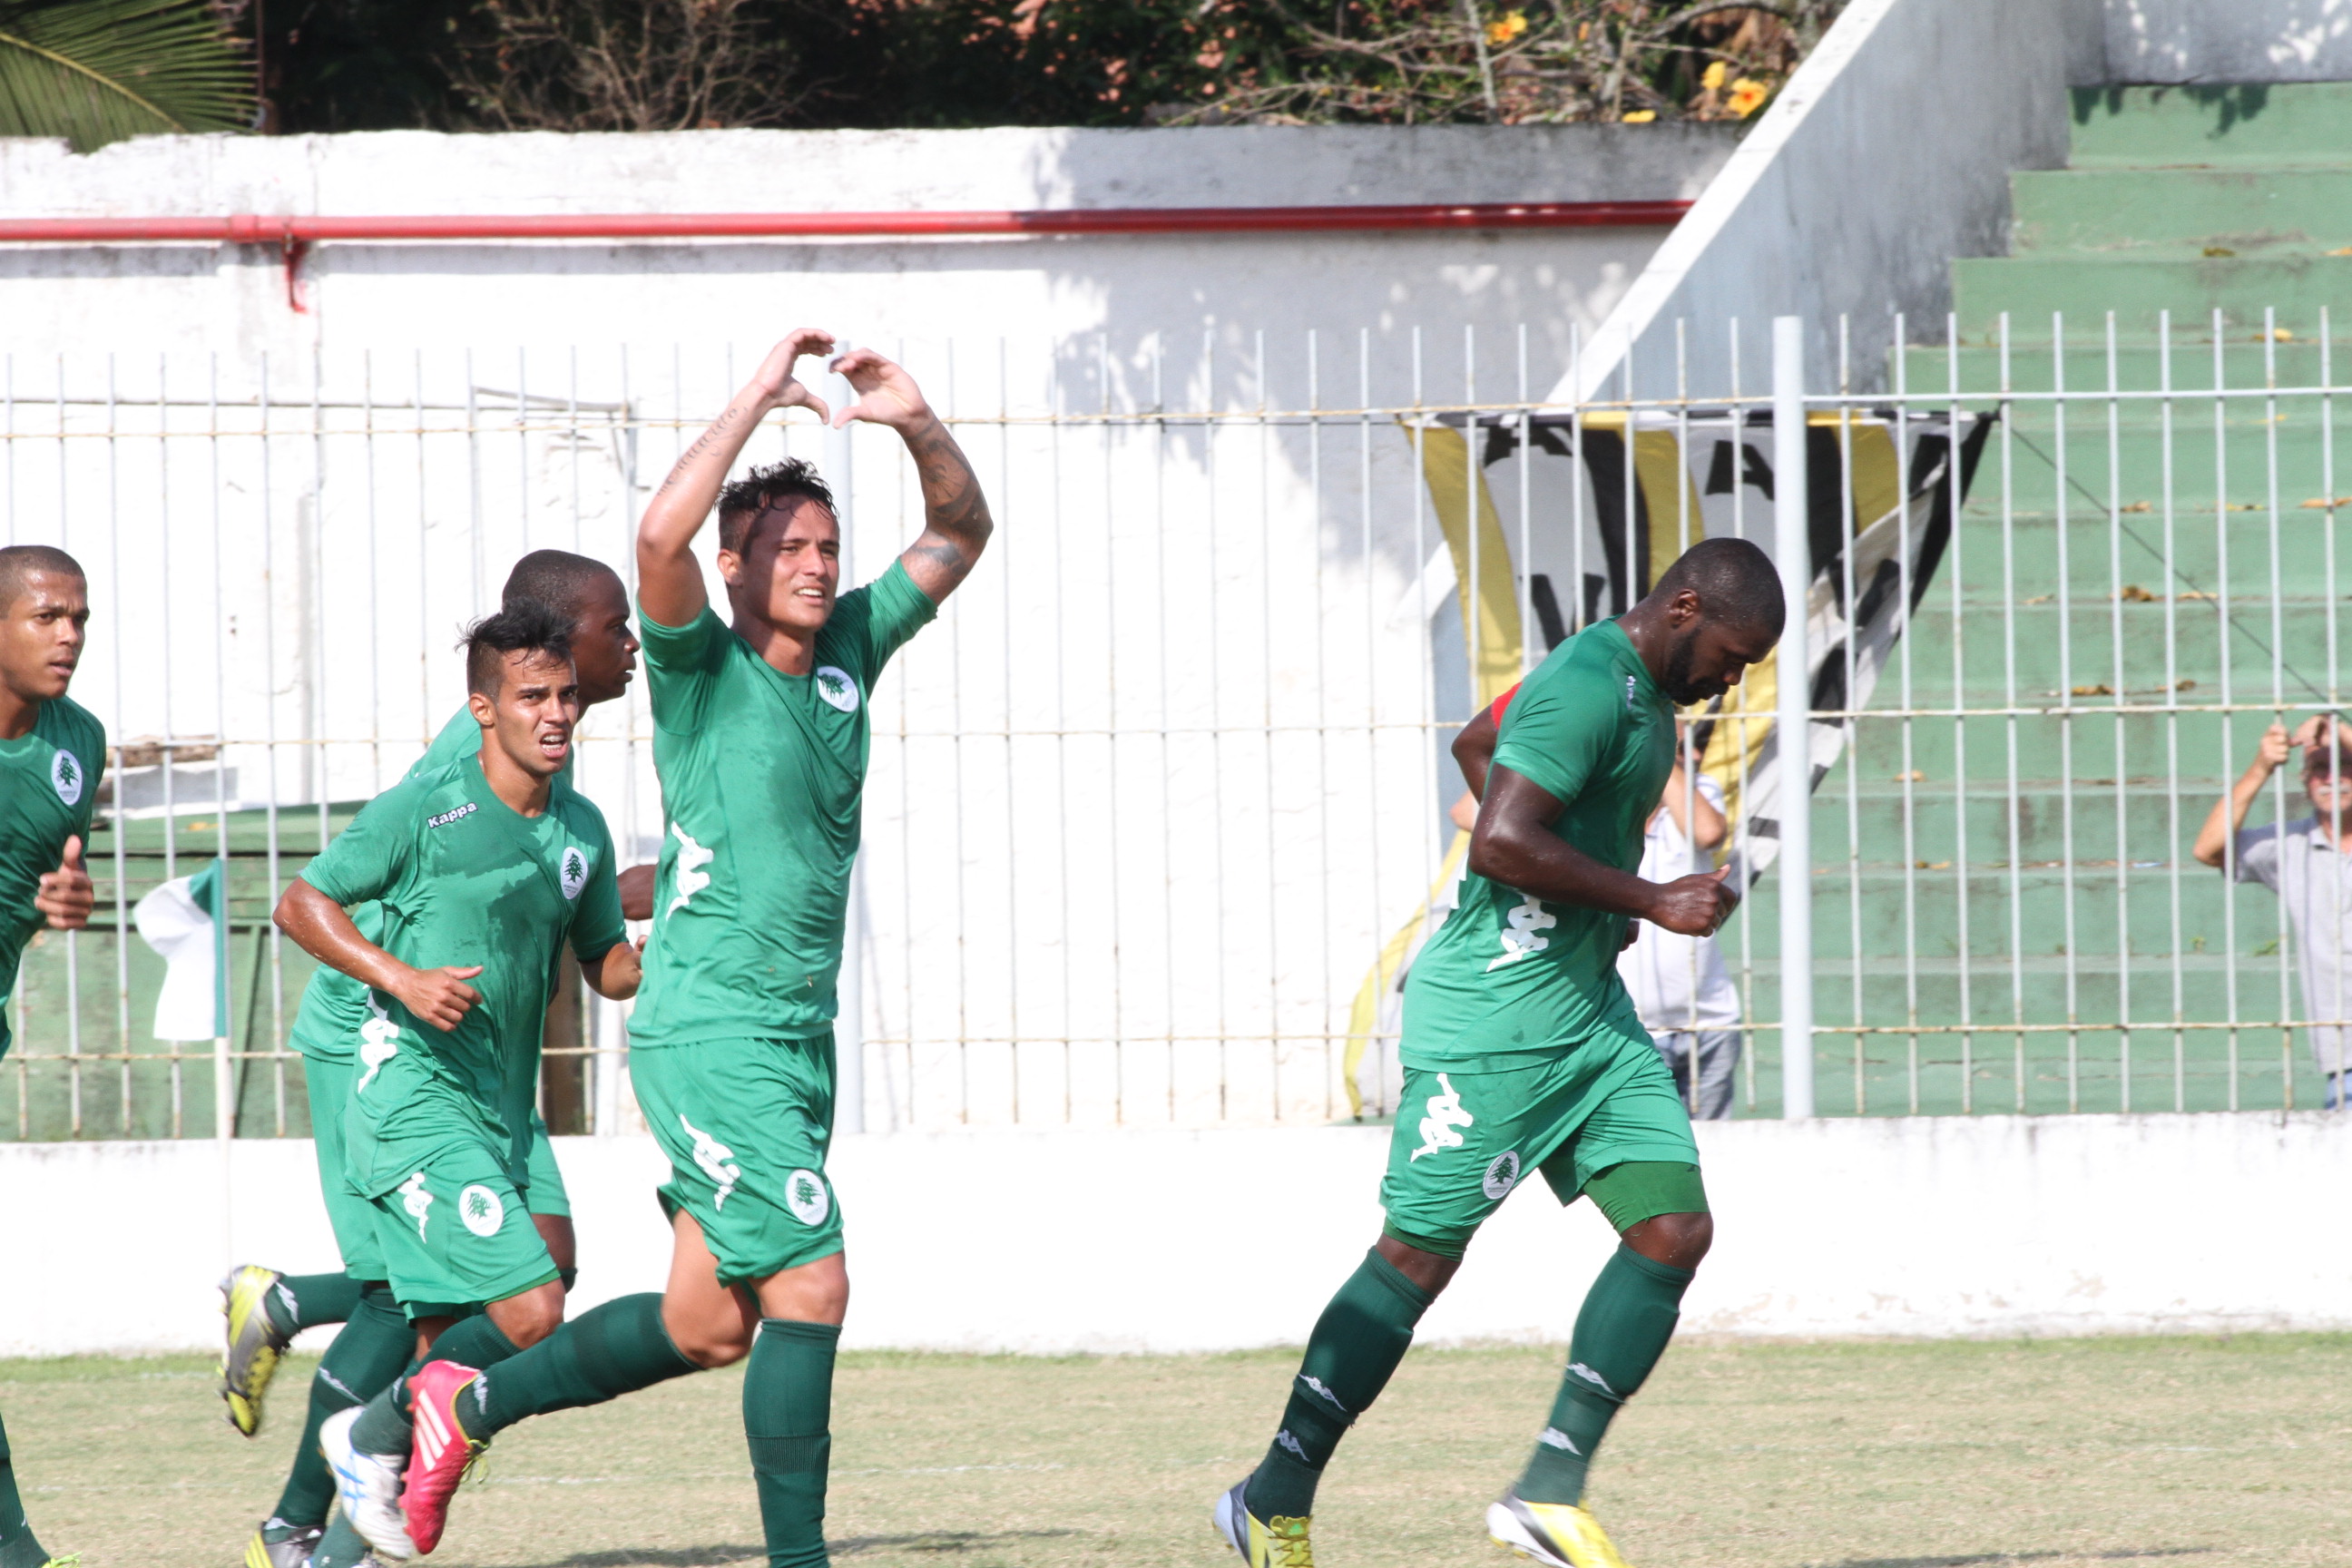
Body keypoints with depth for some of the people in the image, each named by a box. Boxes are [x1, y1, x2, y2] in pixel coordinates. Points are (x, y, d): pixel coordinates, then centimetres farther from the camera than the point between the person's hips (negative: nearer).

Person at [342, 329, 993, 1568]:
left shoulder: (849, 650, 9)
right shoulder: (704, 669, -9)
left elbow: (962, 532, 18)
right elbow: (660, 538, -29)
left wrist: (917, 425, -1)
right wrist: (759, 397, -23)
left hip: (798, 1039, 8)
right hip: (708, 1035, -8)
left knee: (707, 1327, 11)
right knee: (810, 1286, -15)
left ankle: (469, 1402, 29)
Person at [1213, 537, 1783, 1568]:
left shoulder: (1646, 693, 15)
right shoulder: (1588, 688, -18)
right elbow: (1502, 841, -28)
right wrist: (1654, 901, -22)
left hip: (1591, 1012, 10)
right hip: (1495, 1018, -10)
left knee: (1675, 1229, -2)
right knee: (1417, 1257, -4)